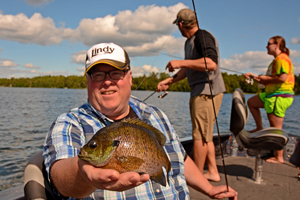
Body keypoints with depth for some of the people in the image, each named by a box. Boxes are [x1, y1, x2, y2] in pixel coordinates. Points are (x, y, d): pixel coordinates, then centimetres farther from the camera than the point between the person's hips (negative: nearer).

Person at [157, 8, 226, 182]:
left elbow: (211, 63, -27)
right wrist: (169, 81, 18)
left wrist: (181, 62, -23)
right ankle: (213, 172, 21)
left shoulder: (203, 37, -12)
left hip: (208, 91, -10)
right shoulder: (189, 42, 18)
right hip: (199, 91, 10)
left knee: (200, 135, -6)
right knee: (205, 134, 12)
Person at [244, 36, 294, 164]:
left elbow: (283, 78, -26)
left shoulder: (282, 59, -12)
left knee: (276, 127, -6)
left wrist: (265, 78, -12)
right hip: (272, 95, 11)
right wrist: (254, 76, 14)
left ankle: (279, 157, 2)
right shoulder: (276, 61, 20)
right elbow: (269, 81, 23)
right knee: (251, 102, 19)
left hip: (280, 96, -11)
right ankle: (260, 128, 19)